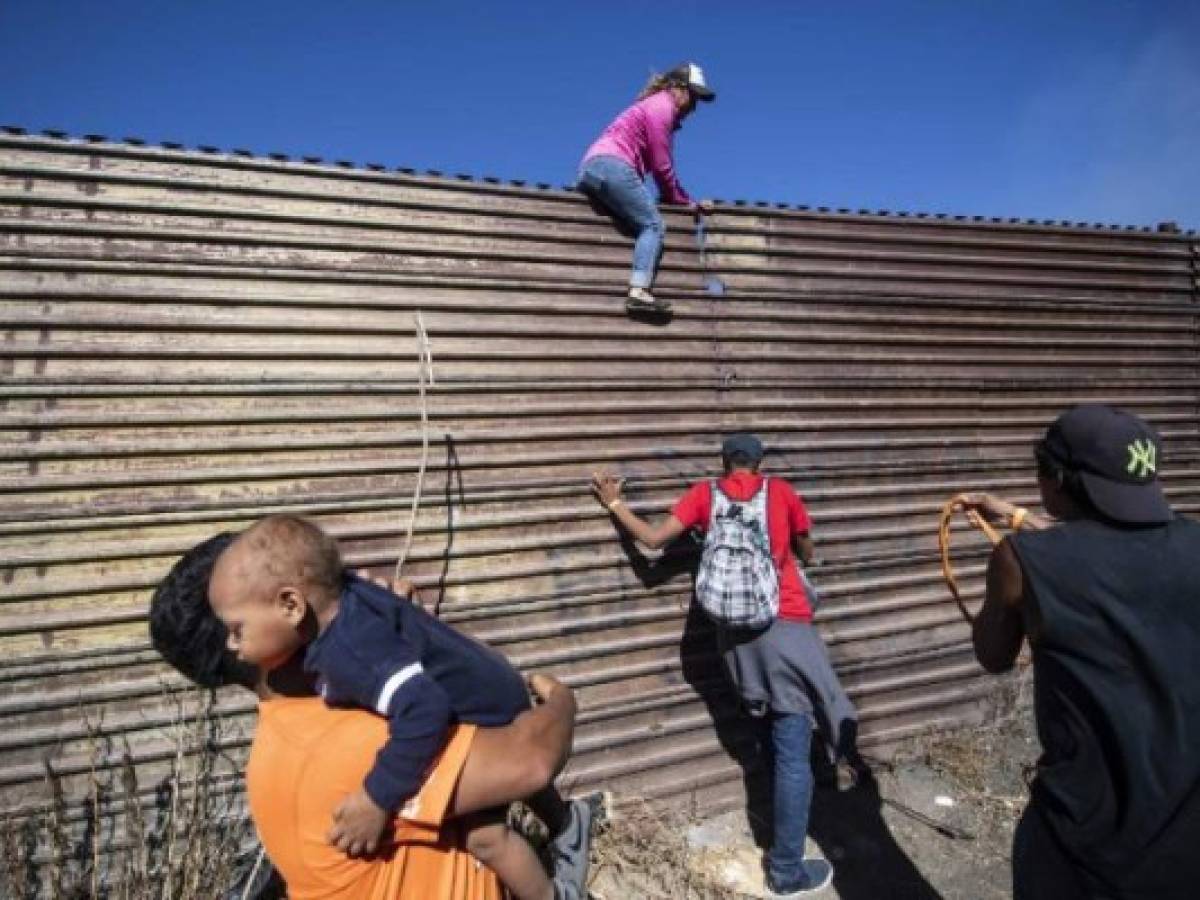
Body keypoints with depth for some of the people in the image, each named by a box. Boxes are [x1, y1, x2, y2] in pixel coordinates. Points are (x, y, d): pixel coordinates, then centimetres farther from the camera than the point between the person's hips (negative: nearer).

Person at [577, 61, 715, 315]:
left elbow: (663, 168, 27)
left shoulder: (655, 106, 31)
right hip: (612, 165, -10)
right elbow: (661, 166, -6)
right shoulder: (663, 105, 1)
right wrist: (683, 201, 7)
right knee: (653, 225, -15)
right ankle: (638, 291, -33)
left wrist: (689, 201, 22)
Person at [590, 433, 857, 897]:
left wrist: (613, 503, 11)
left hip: (736, 635, 4)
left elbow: (653, 538, -1)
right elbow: (806, 553, 13)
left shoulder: (705, 494, 4)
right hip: (785, 627, -3)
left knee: (781, 740, 24)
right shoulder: (780, 491, 1)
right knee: (793, 753, 2)